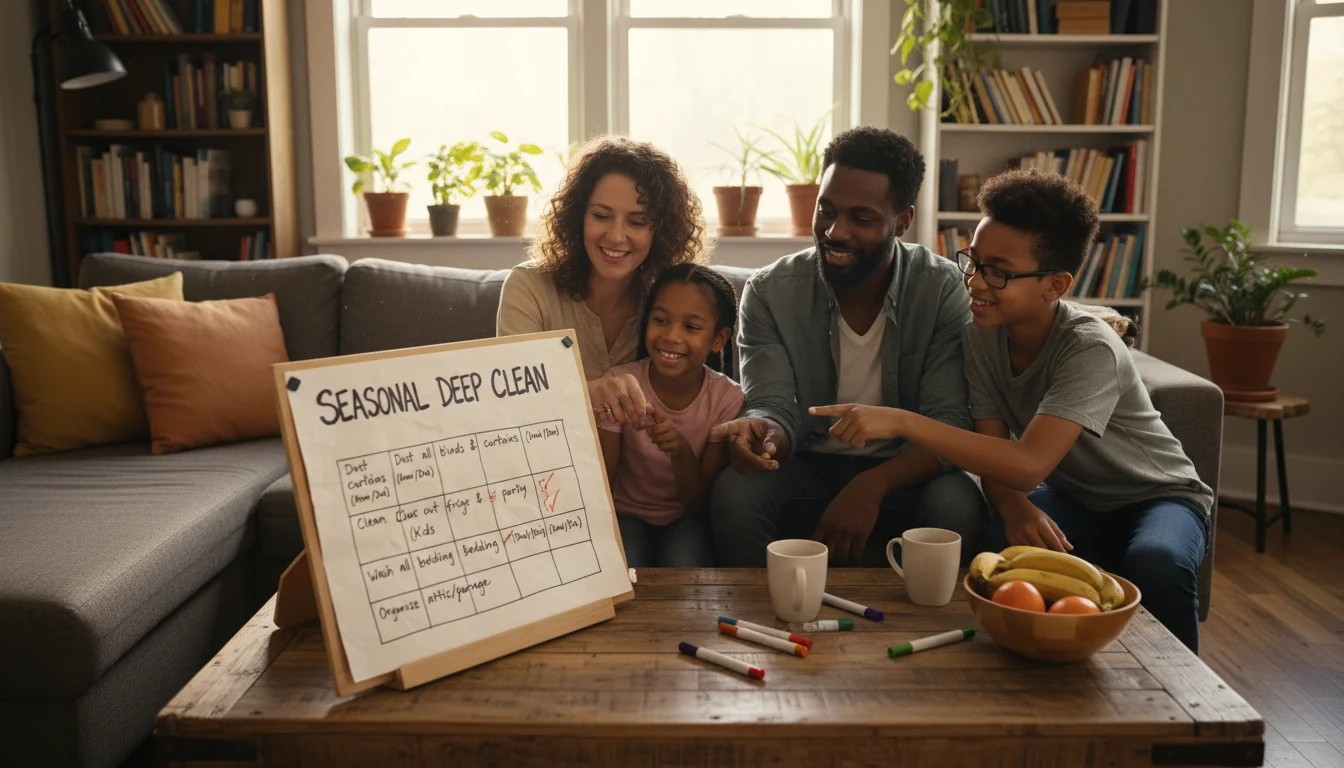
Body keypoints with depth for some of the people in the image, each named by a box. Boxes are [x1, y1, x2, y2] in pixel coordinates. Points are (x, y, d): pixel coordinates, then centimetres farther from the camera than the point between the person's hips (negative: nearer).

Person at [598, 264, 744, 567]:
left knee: (683, 564, -31)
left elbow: (701, 504, -12)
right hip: (628, 514, 0)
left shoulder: (727, 398, -13)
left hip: (687, 520, 0)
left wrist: (681, 452, -33)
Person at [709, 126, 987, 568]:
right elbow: (774, 407, -13)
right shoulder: (769, 292, -7)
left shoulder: (943, 290, -10)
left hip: (903, 473, 0)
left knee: (956, 503, -32)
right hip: (806, 468, 0)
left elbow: (949, 424, -16)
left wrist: (872, 486, -34)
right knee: (735, 493, -30)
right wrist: (762, 431, -39)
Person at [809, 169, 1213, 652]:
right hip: (1071, 498, 3)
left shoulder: (1090, 349, -29)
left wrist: (902, 422, -46)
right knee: (998, 542, -30)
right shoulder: (981, 336, -12)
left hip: (1158, 497, -3)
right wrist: (1013, 505, -37)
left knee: (1156, 566, -36)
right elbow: (994, 453, -13)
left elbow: (1029, 464, -40)